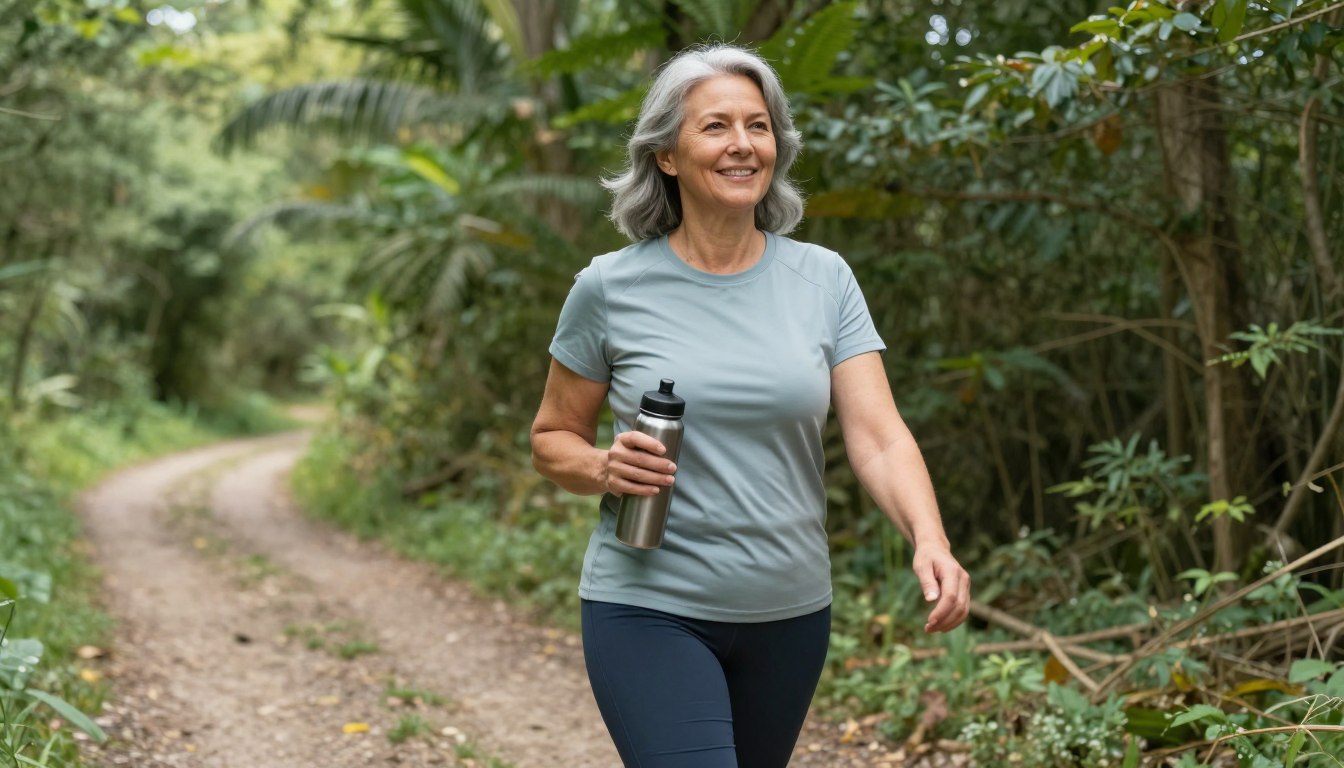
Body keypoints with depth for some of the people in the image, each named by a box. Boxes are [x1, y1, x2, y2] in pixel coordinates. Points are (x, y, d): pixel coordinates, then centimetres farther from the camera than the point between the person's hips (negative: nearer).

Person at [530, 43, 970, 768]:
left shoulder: (823, 280, 0)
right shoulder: (611, 288, -5)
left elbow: (879, 437, -8)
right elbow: (552, 438, 6)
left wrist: (930, 542, -26)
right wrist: (604, 468, -16)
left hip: (789, 613, 3)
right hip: (649, 608, -3)